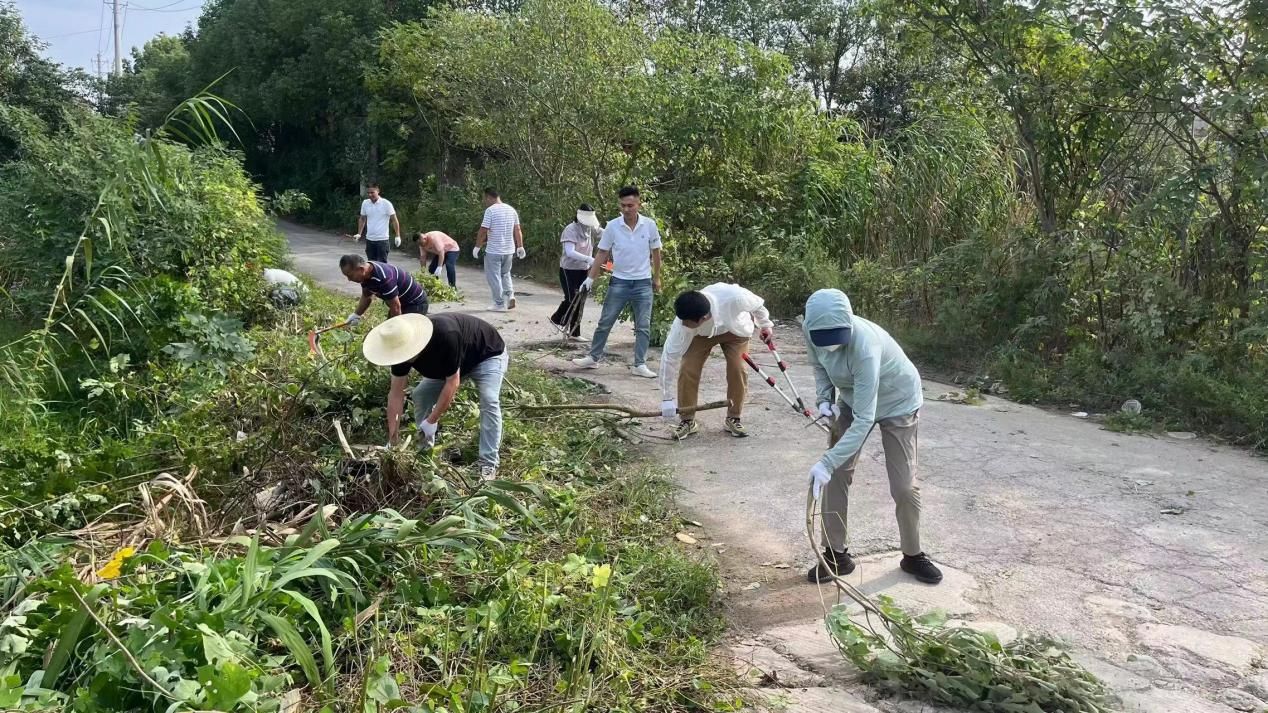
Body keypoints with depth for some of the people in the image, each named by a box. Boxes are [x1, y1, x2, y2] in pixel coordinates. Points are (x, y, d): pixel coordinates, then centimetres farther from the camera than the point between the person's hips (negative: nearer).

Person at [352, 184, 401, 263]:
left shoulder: (386, 203, -9)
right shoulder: (365, 203, 4)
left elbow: (394, 220, -6)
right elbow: (362, 219, 16)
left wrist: (397, 236, -11)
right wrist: (359, 234, 9)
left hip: (382, 239, -5)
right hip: (369, 239, 5)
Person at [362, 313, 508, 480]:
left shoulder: (446, 335, -44)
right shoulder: (401, 348, -23)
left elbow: (452, 383, -35)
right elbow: (396, 394, -18)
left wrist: (431, 422, -30)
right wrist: (392, 440, -18)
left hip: (488, 354, -6)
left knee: (489, 401, -27)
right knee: (420, 395, -6)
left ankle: (488, 464, -25)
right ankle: (425, 452, 8)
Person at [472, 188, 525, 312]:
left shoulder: (490, 210, -12)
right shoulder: (511, 209, 8)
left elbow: (483, 231, -15)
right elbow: (518, 230, 10)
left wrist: (477, 247, -5)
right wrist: (520, 247, 16)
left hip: (493, 251, -7)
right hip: (509, 250, 7)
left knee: (494, 277, 4)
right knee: (505, 274, 23)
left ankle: (500, 304, 5)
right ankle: (510, 296, 5)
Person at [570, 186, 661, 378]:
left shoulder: (650, 225, -6)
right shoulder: (612, 226, -7)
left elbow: (655, 252, 6)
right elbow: (602, 253, 0)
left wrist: (657, 278, 11)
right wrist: (590, 278, -3)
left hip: (643, 283, 0)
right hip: (619, 282, 0)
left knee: (643, 326, 1)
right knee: (605, 322, 5)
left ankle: (639, 365, 9)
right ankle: (593, 357, 17)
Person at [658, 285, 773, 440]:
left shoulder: (734, 297, -44)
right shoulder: (683, 323, -39)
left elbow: (757, 304, -19)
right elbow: (669, 357, -32)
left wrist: (765, 325, 0)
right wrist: (667, 400, -30)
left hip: (736, 329, 0)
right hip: (701, 334, 0)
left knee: (738, 369, -15)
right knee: (688, 369, -15)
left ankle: (733, 419, 6)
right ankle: (687, 421, 2)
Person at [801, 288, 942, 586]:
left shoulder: (865, 346, -43)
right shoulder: (814, 330, -24)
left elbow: (864, 419, -42)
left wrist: (828, 462, -45)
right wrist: (825, 399, -16)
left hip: (896, 404, -5)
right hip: (852, 400, 5)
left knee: (904, 486, -2)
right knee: (836, 477, 0)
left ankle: (913, 555, 21)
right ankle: (835, 554, 12)